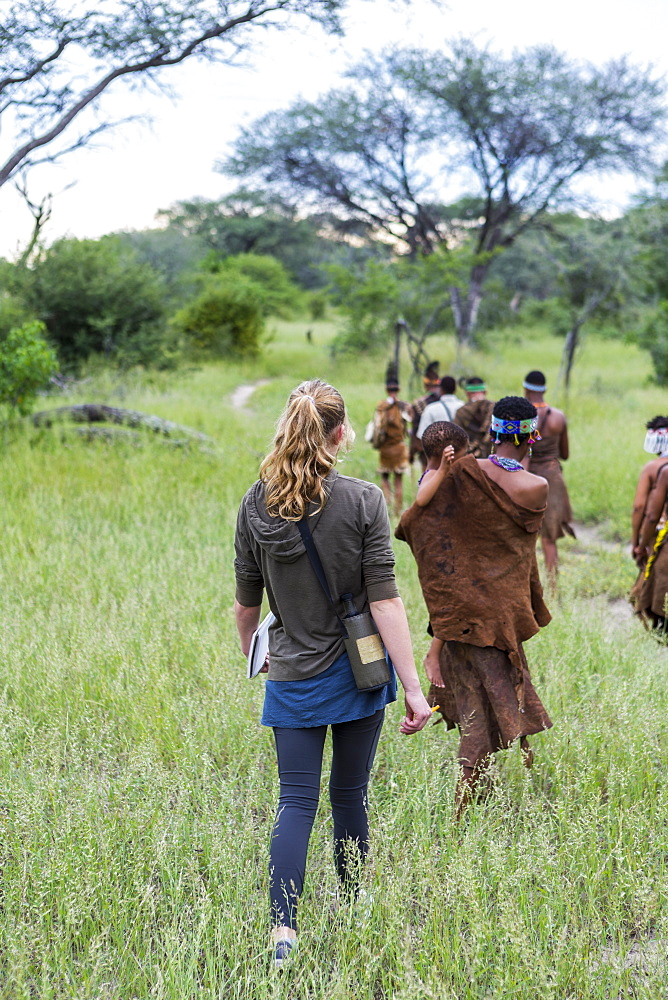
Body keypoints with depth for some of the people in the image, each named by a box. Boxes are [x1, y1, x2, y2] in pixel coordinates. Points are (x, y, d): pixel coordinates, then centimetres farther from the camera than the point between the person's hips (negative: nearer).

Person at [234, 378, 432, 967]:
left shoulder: (257, 503, -3)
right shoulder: (364, 501, -11)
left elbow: (246, 602, 5)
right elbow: (384, 600, -13)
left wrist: (253, 657, 24)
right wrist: (413, 687, -9)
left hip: (292, 677, 1)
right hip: (357, 673, -1)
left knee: (297, 800, 2)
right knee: (350, 796, 13)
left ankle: (284, 930, -11)